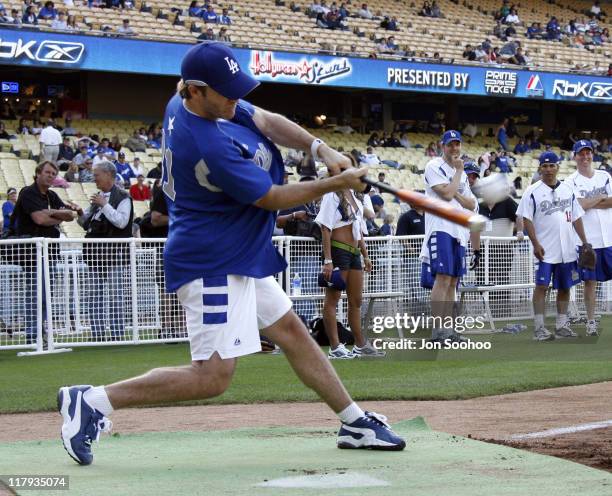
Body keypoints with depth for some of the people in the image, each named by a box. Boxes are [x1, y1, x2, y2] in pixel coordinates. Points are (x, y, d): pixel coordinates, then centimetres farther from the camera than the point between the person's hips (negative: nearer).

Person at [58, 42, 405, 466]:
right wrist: (336, 184, -9)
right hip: (213, 265, -11)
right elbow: (270, 197, -19)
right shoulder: (210, 145, -29)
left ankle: (355, 423, 29)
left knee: (292, 332, 18)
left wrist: (320, 148, -8)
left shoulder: (183, 103, -1)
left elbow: (266, 122, 7)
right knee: (213, 376, -13)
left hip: (241, 257, 11)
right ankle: (93, 401, -9)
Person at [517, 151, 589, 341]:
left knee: (564, 287, 8)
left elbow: (576, 218, 15)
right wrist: (535, 244, -15)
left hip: (567, 249, 5)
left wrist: (584, 242, 9)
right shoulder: (533, 192, -3)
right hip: (545, 250, -5)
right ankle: (539, 327, -6)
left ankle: (562, 325, 16)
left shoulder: (568, 190, 11)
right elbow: (527, 219, -7)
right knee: (541, 286, -8)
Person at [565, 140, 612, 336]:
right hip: (587, 239, -2)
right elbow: (581, 205, -14)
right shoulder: (571, 181, 1)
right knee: (590, 281, 2)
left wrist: (590, 203, -9)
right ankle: (591, 322, 10)